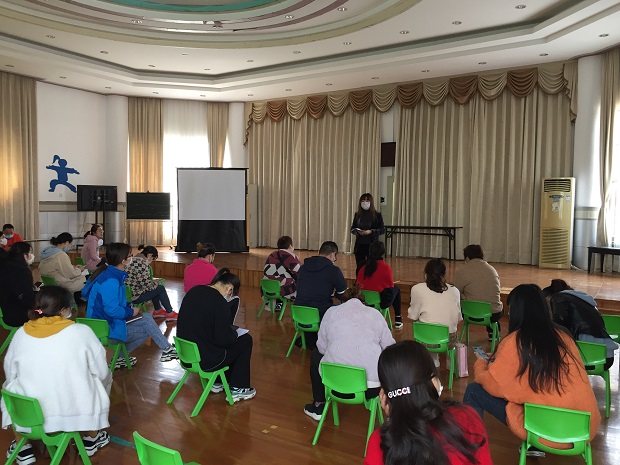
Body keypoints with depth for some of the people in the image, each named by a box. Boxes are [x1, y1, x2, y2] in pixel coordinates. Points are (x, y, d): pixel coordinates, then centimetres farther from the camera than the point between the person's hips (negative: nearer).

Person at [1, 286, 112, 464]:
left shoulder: (20, 334, -4)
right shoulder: (82, 332, -12)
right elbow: (101, 372, -4)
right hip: (77, 412, -2)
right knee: (104, 378, 26)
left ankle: (23, 450, 32)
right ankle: (91, 439, 36)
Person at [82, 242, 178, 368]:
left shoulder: (111, 274, 8)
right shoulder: (110, 281, -24)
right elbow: (112, 310, -29)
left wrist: (129, 306, 6)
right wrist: (131, 312, -13)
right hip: (106, 330, -10)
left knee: (146, 318, 9)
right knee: (146, 319, -10)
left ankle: (120, 358, 14)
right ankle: (167, 349, 4)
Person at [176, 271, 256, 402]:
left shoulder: (193, 291, 1)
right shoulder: (219, 302, -23)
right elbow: (224, 339, -20)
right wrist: (235, 334, 2)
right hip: (204, 361, -8)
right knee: (246, 340, 9)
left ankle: (218, 382, 34)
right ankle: (238, 389, 16)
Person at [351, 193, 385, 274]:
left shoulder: (377, 215, -2)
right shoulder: (357, 215, 7)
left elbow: (383, 230, -3)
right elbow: (352, 228, 14)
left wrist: (371, 231, -17)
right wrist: (357, 231, -8)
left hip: (372, 245, -3)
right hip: (359, 245, 3)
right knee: (359, 267, 6)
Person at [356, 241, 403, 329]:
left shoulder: (363, 267, -4)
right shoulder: (385, 267, -16)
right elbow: (391, 285, -4)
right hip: (383, 301, -5)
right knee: (396, 289, 29)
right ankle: (398, 320, 34)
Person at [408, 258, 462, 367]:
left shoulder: (417, 289, -4)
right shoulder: (454, 291, 3)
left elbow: (413, 317, 1)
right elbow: (458, 318, 9)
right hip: (450, 341, 2)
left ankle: (433, 361, 28)